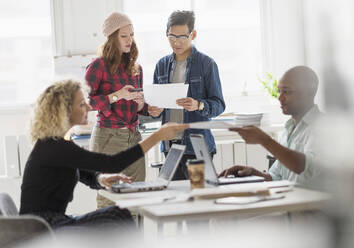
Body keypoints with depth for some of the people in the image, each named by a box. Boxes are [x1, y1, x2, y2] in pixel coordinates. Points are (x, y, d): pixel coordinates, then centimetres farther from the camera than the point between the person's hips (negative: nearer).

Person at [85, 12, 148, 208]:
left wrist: (143, 104, -1)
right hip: (108, 137, -6)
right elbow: (85, 102, -10)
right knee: (108, 198, -6)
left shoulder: (135, 68, 14)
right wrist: (117, 96, -19)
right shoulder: (99, 66, -5)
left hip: (133, 137, 6)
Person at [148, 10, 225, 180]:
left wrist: (198, 105, -26)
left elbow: (219, 105, -6)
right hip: (170, 145, 4)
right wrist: (154, 110, -5)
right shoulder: (162, 65, 12)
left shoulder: (206, 64, -3)